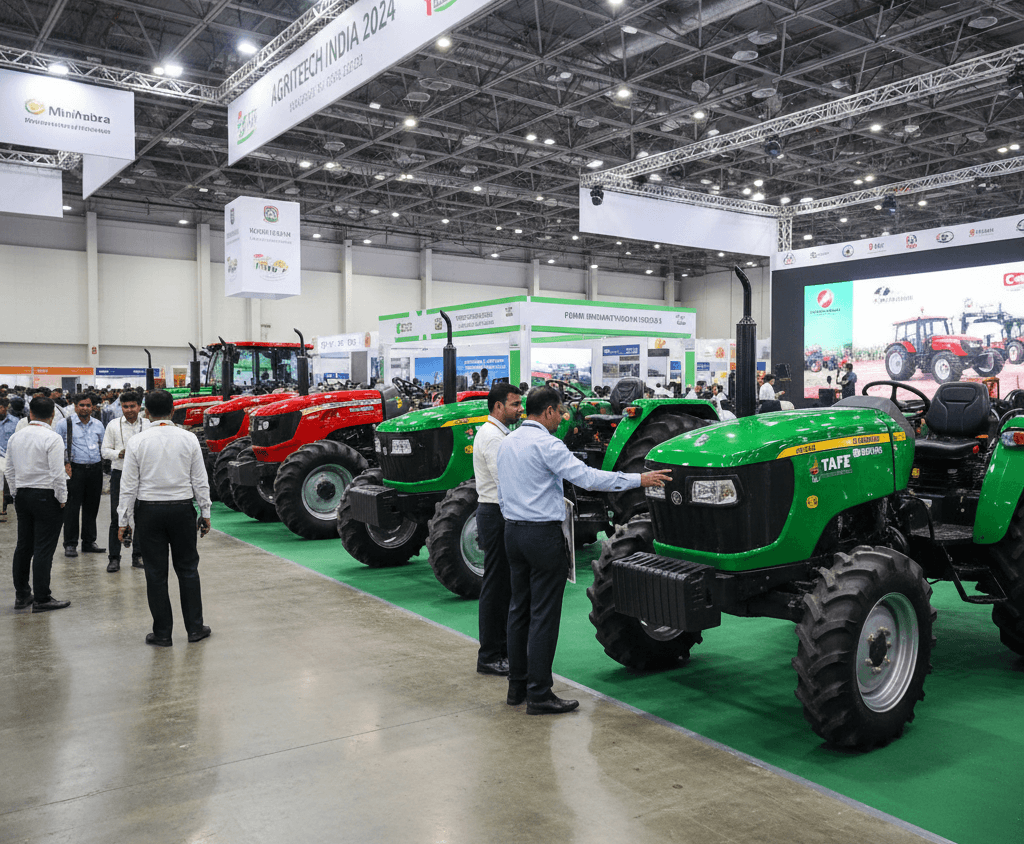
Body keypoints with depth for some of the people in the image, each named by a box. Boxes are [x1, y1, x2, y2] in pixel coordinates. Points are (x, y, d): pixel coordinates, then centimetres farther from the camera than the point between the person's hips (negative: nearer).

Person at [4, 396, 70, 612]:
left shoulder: (15, 437, 6)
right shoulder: (52, 438, -14)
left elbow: (8, 471, 12)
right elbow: (57, 473, -17)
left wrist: (16, 494, 21)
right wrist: (62, 499, -6)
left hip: (22, 495, 7)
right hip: (46, 496, -7)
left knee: (23, 546, 14)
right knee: (44, 549, -2)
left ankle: (21, 595, 23)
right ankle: (42, 599, 2)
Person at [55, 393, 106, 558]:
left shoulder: (98, 425, 13)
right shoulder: (64, 424, 1)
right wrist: (64, 464, -5)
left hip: (95, 469, 4)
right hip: (75, 469, -4)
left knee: (92, 507, 9)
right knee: (72, 507, -3)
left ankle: (89, 542, 19)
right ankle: (70, 544, 5)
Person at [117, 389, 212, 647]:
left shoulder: (137, 442, -6)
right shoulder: (189, 438, -3)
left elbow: (128, 485, -5)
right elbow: (200, 481, 1)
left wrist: (123, 521, 2)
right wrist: (205, 513, 9)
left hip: (149, 510, -1)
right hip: (182, 509, 1)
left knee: (155, 572, 6)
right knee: (187, 568, 11)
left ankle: (162, 633, 13)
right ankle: (195, 628, 15)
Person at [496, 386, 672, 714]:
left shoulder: (507, 443, 11)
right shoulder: (546, 444, -16)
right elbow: (587, 477, -21)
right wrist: (639, 479, -17)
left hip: (513, 532, 9)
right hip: (543, 534, -9)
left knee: (519, 609, 14)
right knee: (544, 615, -2)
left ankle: (517, 686, 22)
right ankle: (539, 694, 3)